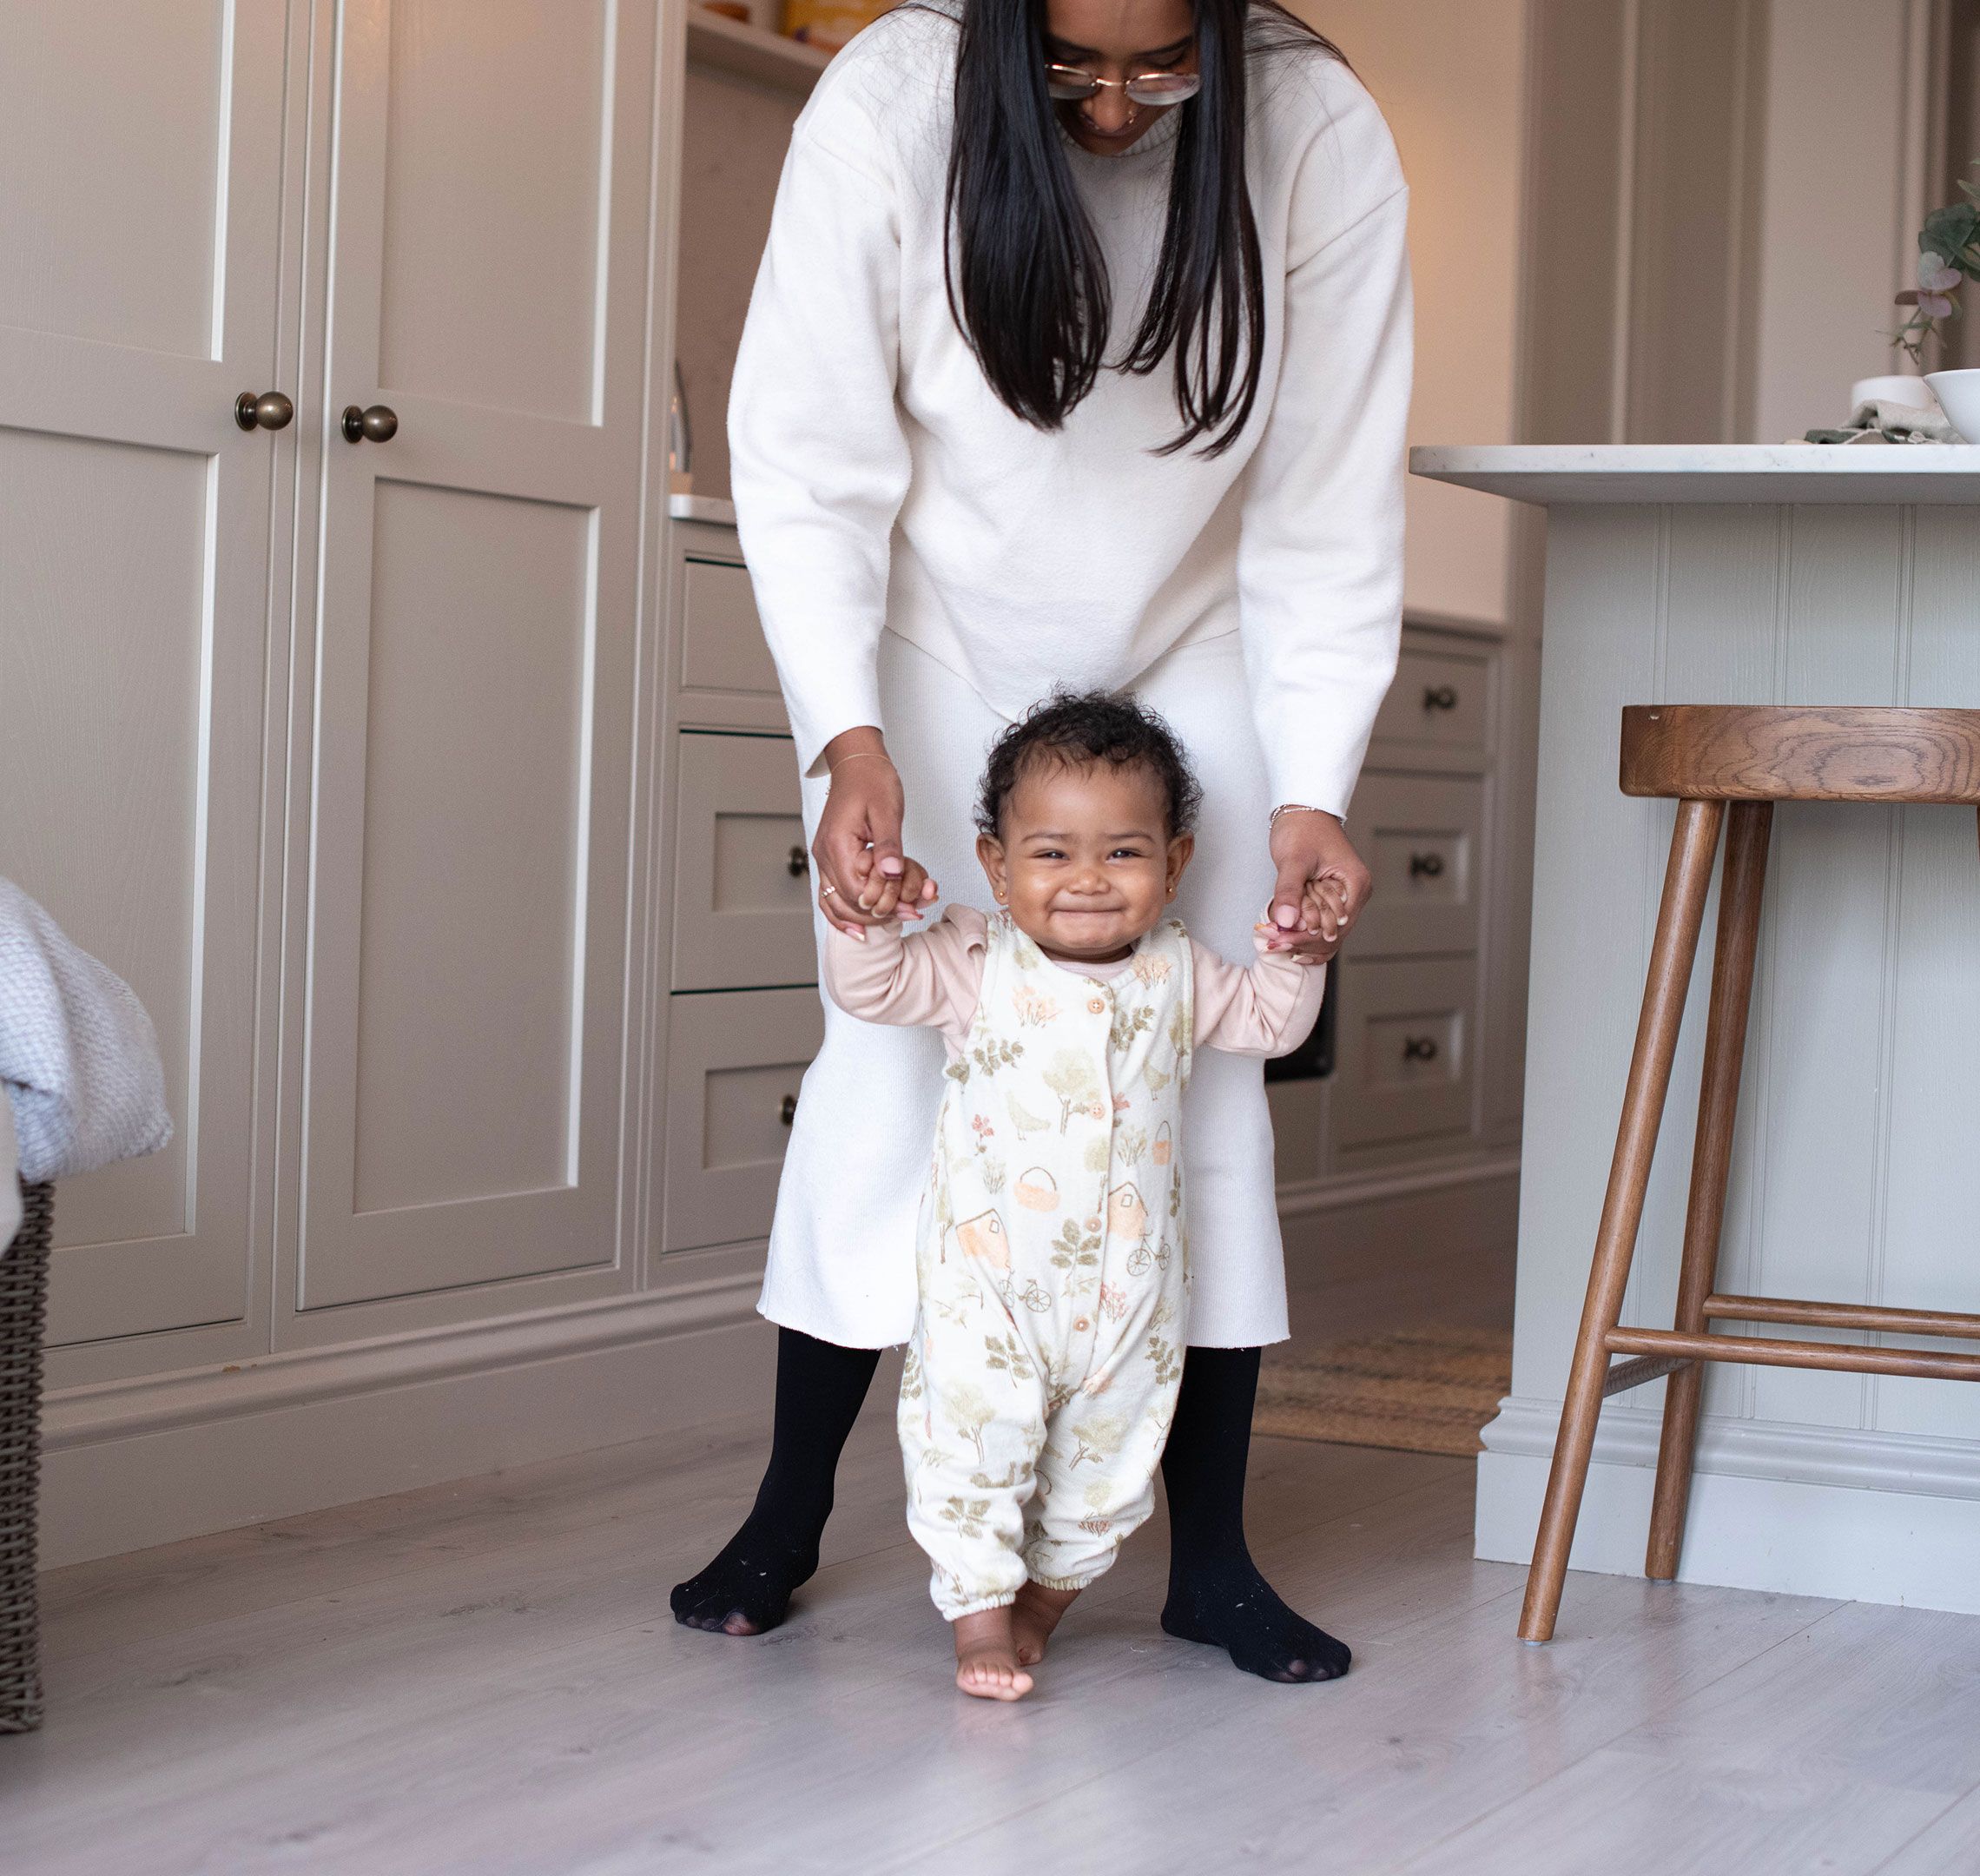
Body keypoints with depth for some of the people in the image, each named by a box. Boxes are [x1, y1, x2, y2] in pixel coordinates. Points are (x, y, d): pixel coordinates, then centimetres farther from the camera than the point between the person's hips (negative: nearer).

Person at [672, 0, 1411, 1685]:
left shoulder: (1318, 136, -22)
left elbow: (1330, 508, -18)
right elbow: (808, 462, -21)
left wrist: (1312, 793, -25)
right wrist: (847, 740, -32)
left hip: (1188, 654, 1)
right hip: (937, 652, -1)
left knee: (1206, 1073, -4)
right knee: (888, 1047, -7)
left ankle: (1212, 1555, 3)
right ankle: (789, 1515, 7)